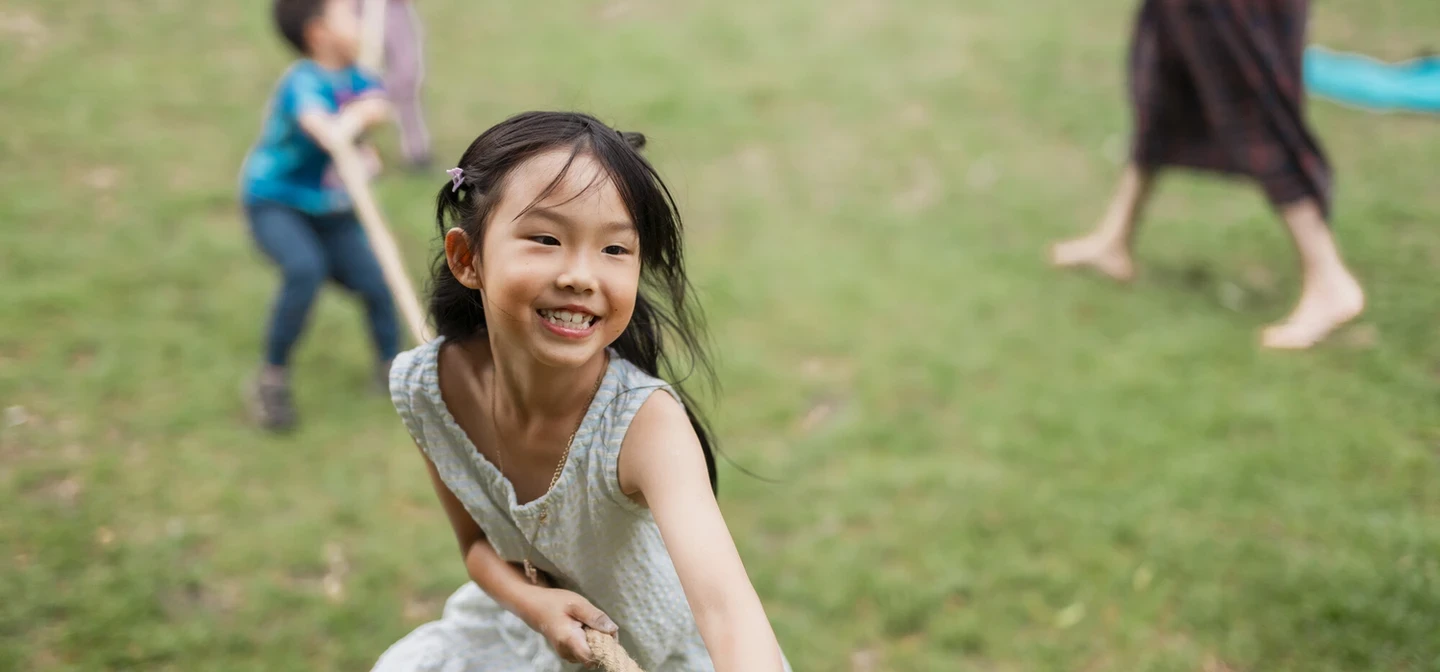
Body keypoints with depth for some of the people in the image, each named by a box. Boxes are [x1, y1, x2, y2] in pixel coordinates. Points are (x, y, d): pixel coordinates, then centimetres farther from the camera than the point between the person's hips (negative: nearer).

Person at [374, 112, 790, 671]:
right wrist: (533, 600, -27)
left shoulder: (645, 420, -35)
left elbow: (725, 604, -51)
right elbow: (477, 542, -5)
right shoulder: (424, 388, -21)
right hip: (533, 622, 3)